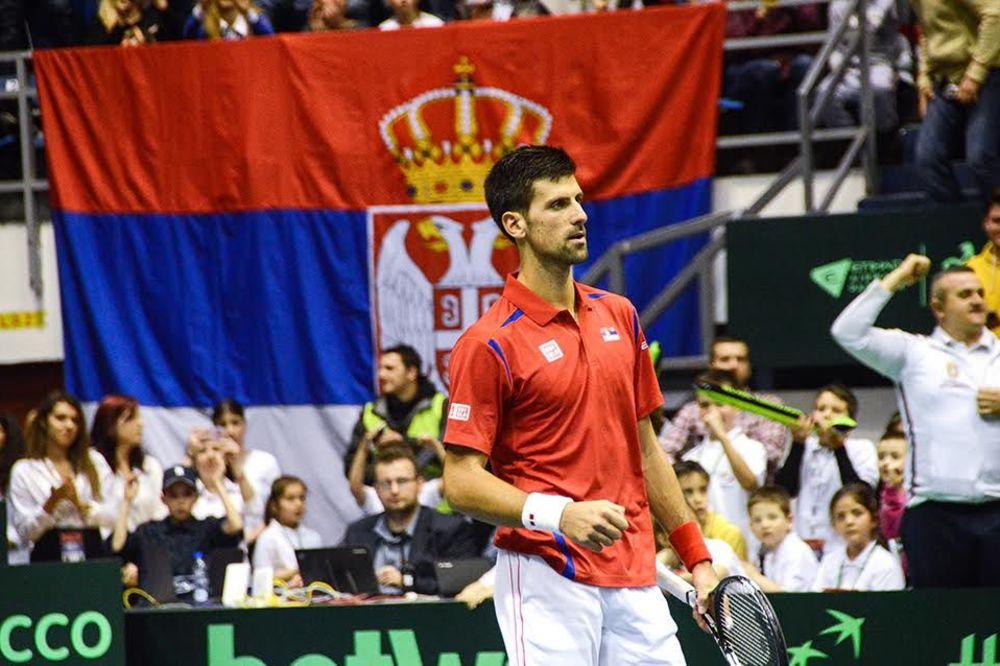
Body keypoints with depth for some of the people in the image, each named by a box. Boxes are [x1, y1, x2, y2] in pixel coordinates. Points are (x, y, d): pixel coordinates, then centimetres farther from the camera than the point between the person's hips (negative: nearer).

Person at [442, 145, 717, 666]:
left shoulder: (619, 316, 12)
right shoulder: (489, 344, -9)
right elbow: (461, 483, -12)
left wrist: (697, 559, 17)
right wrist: (557, 515, -26)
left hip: (635, 580, 6)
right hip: (547, 579, -6)